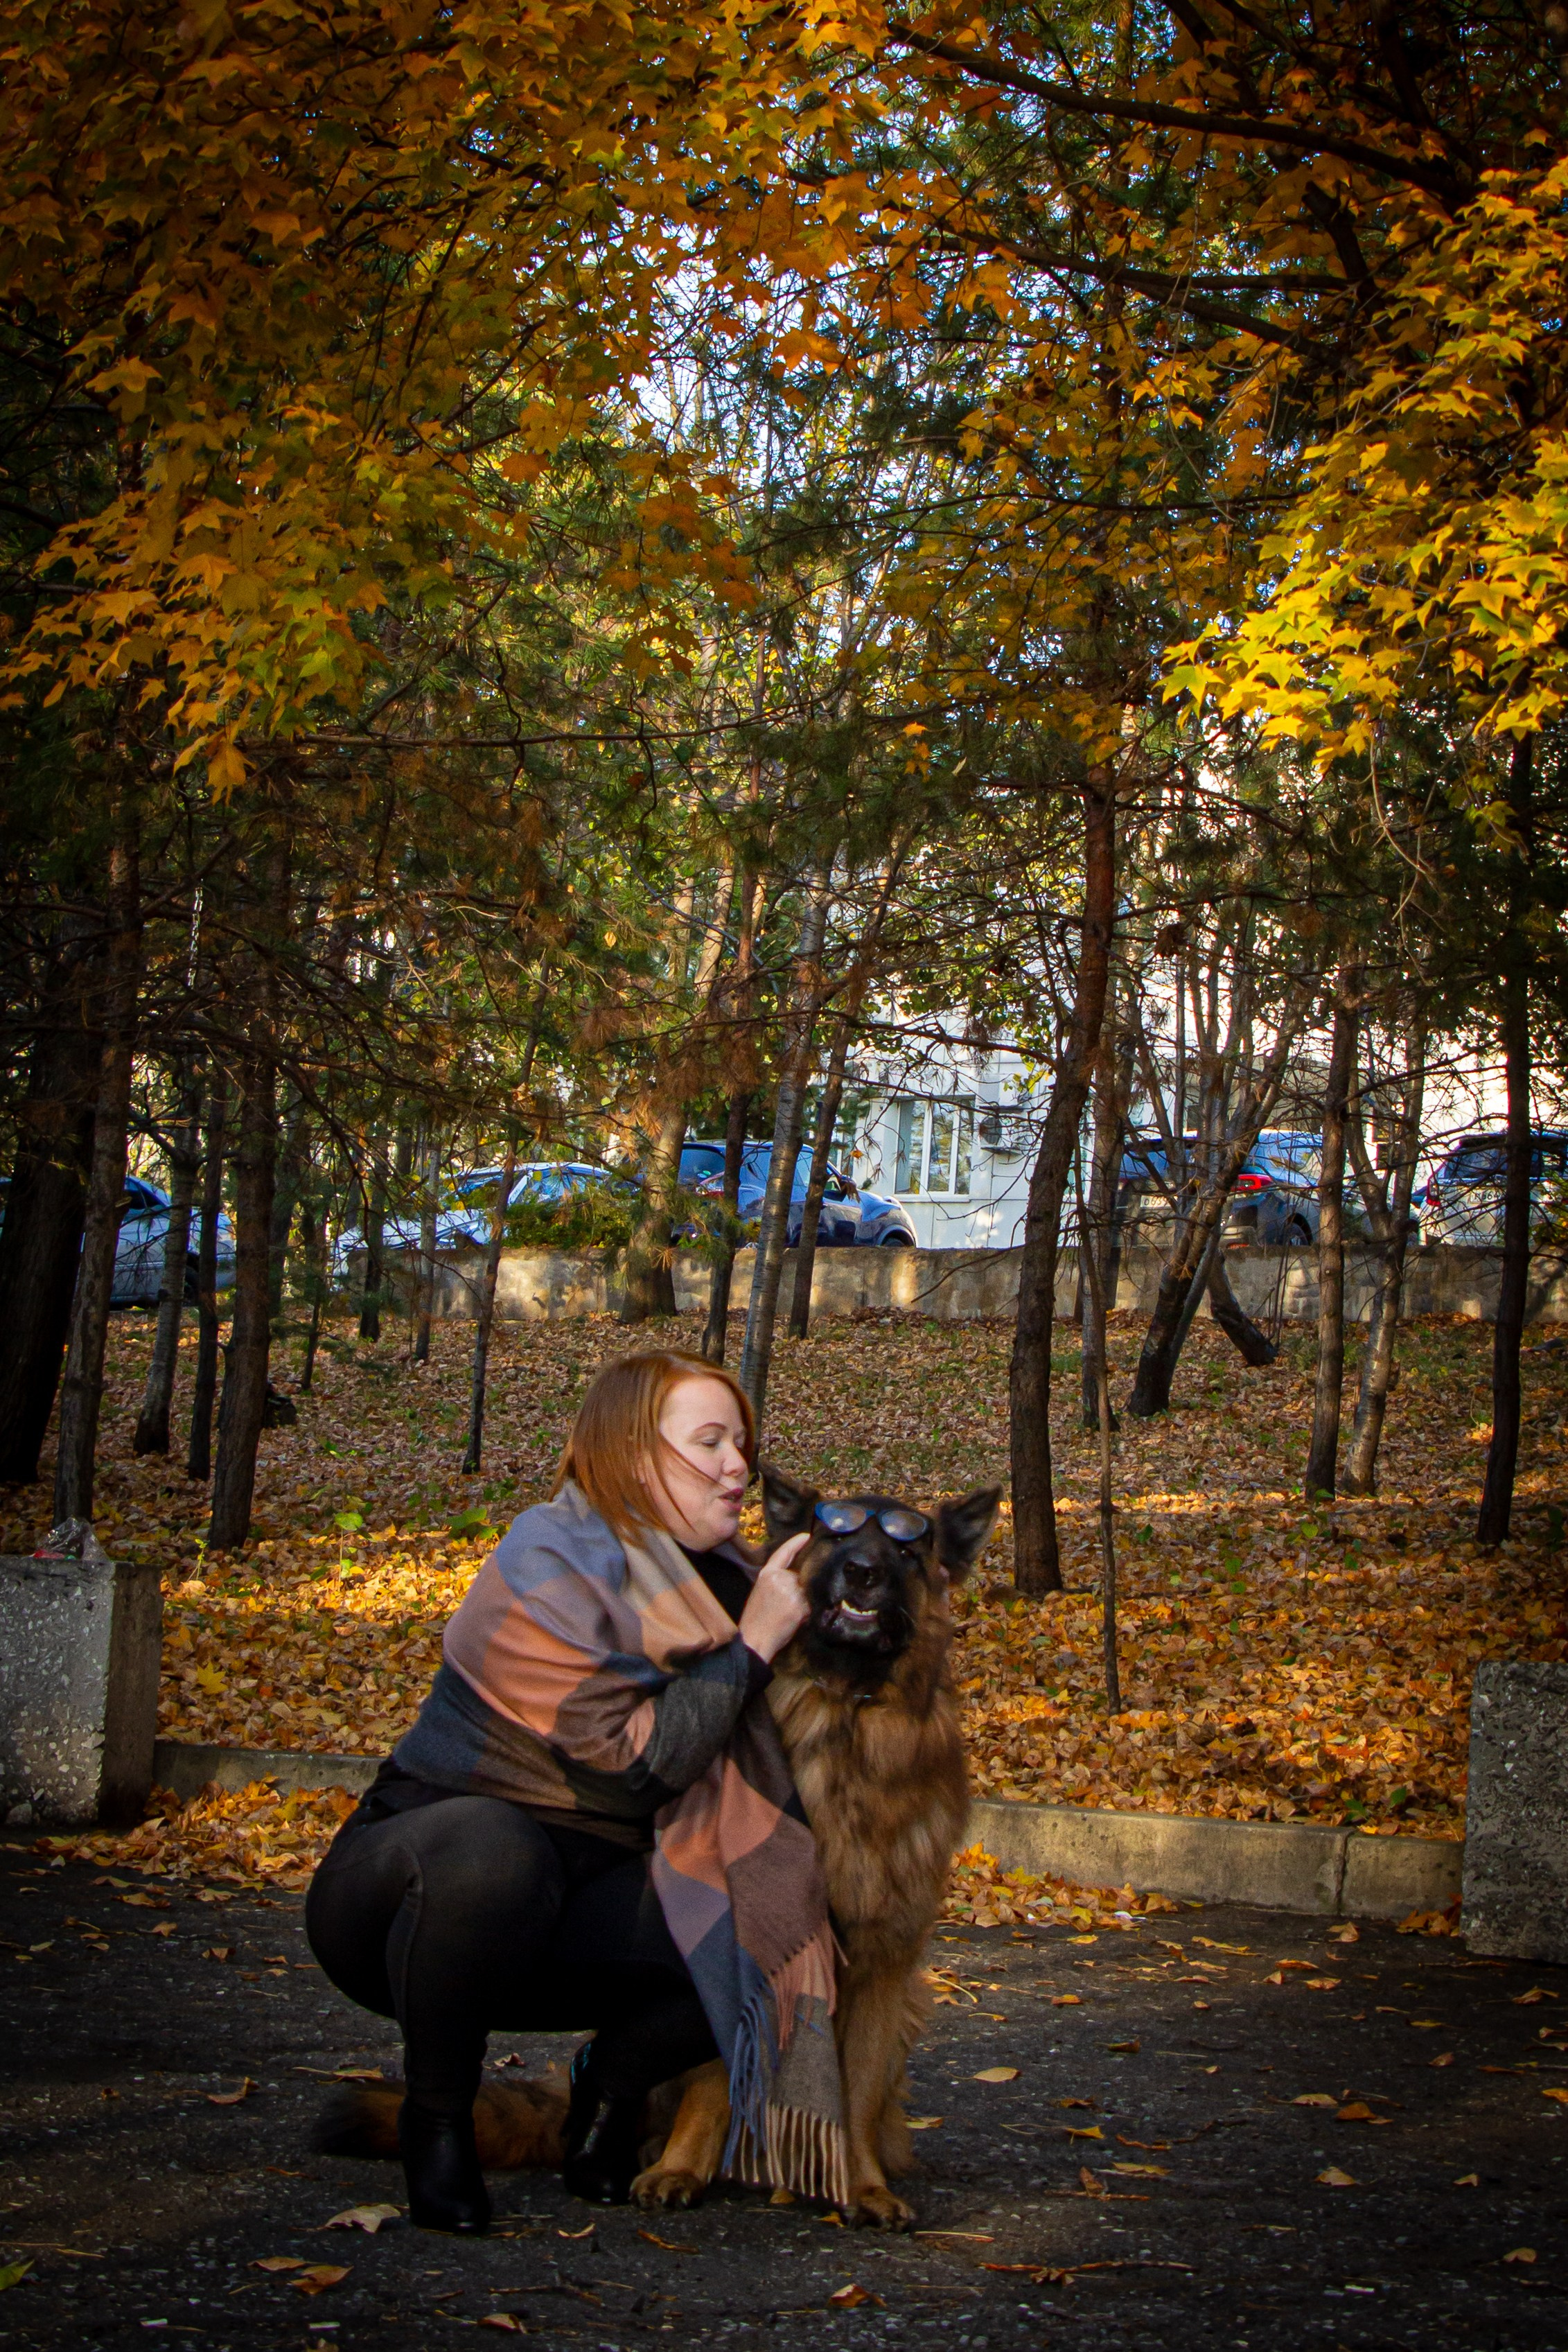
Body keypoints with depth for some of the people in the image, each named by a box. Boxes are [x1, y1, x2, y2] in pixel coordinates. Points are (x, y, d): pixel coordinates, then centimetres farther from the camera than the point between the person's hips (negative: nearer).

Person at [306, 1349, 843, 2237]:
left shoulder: (709, 1573, 5)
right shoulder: (548, 1572, -19)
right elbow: (635, 1763, -24)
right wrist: (751, 1647, -19)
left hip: (569, 1915, 6)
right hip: (409, 1885, -6)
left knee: (784, 1943, -20)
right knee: (489, 1854, -42)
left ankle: (615, 2081, 8)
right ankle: (437, 2115, -14)